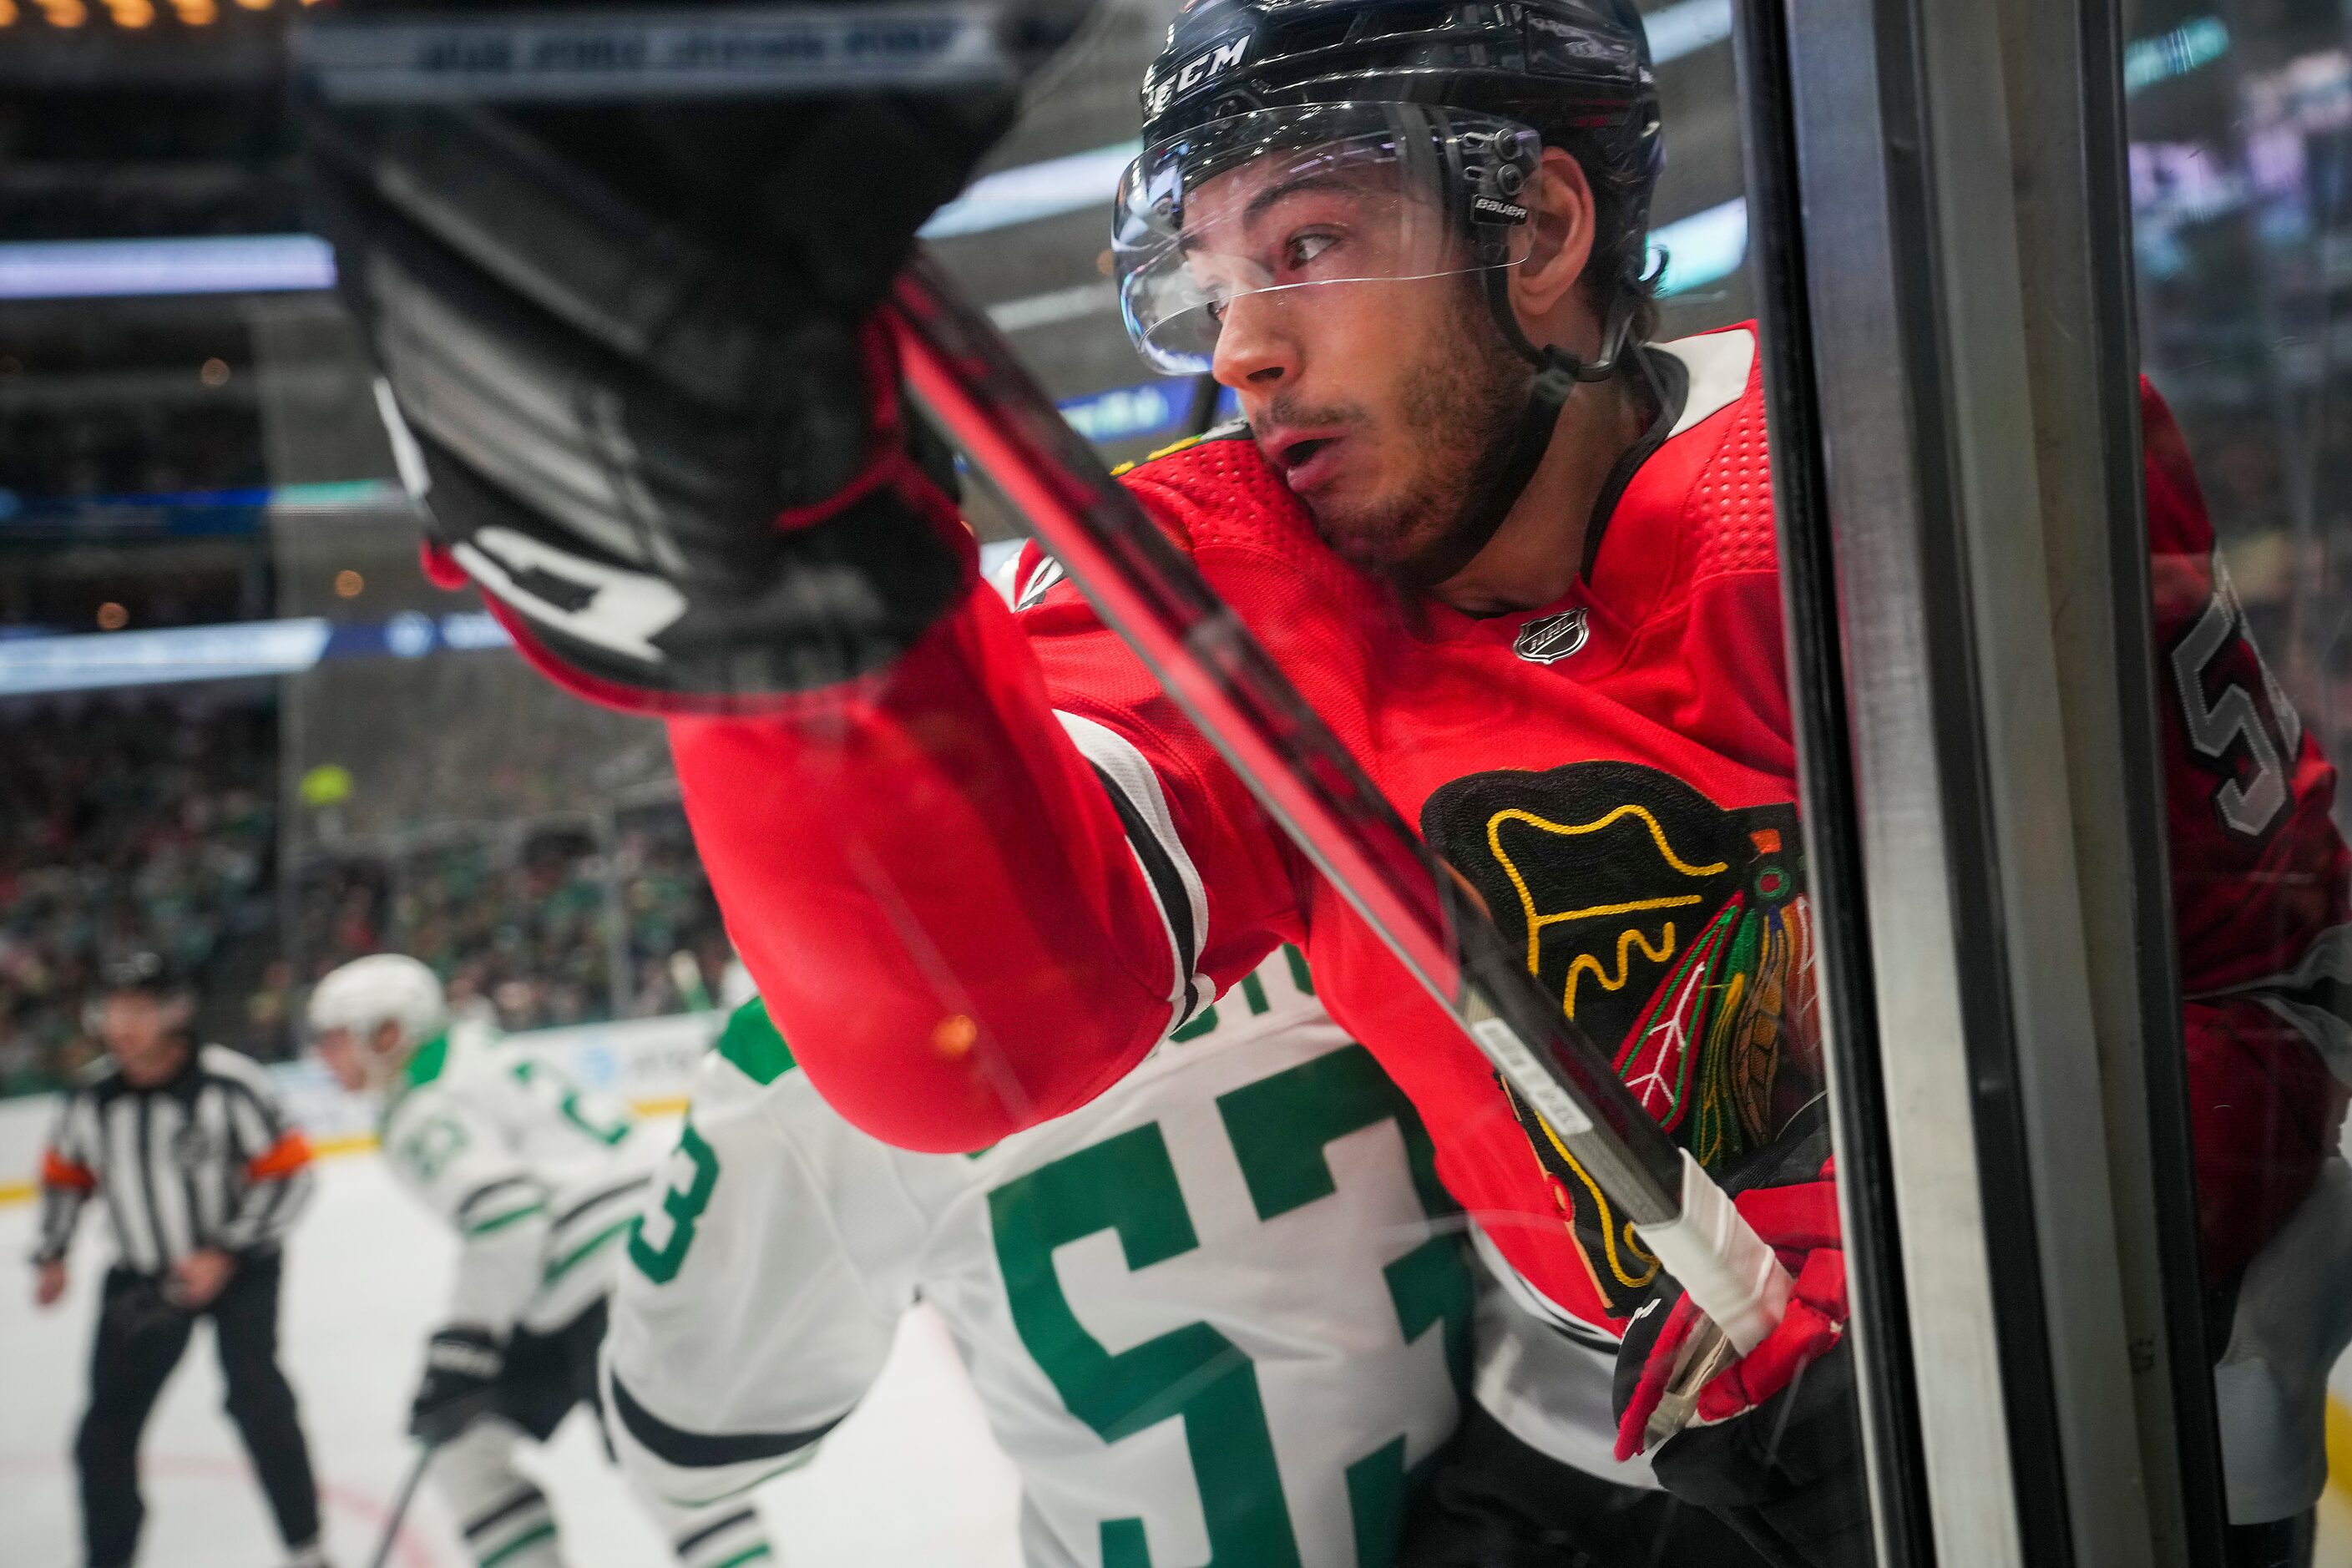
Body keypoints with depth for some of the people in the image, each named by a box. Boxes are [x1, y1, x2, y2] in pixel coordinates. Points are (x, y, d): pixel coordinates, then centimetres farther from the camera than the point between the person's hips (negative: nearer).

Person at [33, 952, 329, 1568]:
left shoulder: (229, 1084, -21)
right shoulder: (91, 1095, -5)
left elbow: (289, 1174, -17)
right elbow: (65, 1172, 14)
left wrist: (224, 1256, -20)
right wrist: (52, 1256, 8)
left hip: (238, 1268, -5)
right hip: (140, 1277, 5)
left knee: (256, 1399, -17)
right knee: (107, 1427, 7)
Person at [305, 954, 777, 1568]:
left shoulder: (422, 1106, -10)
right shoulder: (467, 1058, 20)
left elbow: (504, 1218, -24)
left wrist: (459, 1354, -20)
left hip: (612, 1272, -10)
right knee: (468, 1442, 13)